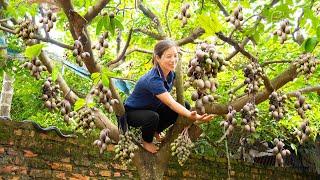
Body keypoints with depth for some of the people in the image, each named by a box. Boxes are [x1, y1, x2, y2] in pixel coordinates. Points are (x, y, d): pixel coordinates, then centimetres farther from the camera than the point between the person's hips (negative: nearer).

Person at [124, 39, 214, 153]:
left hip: (152, 107, 7)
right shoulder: (153, 79, -36)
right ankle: (146, 141, -3)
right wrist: (191, 116, -58)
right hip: (132, 112, -7)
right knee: (152, 117, -39)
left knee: (185, 105, -8)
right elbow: (171, 104, -45)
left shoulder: (171, 74, -12)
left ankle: (156, 131, 12)